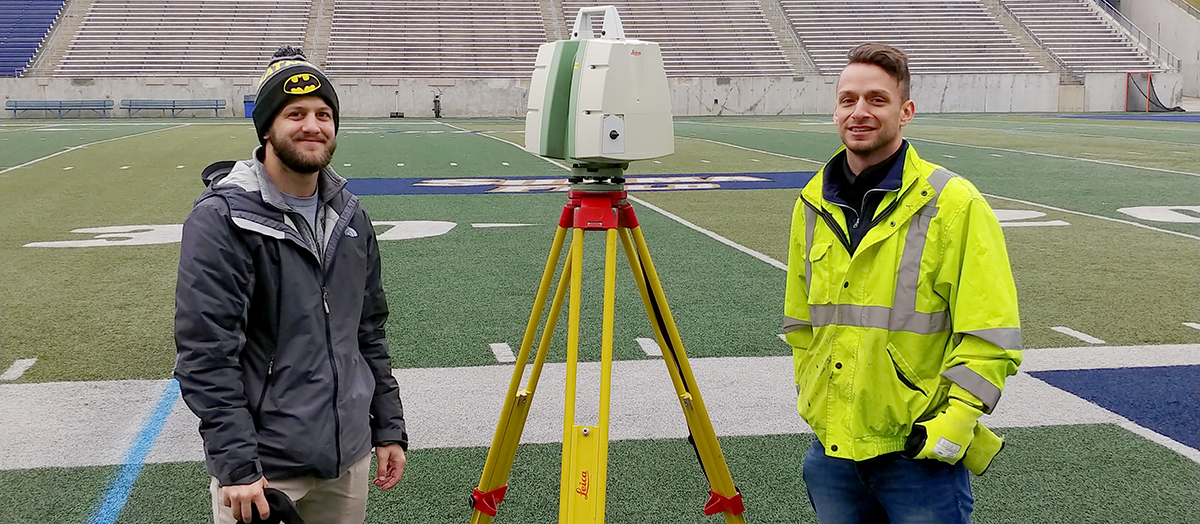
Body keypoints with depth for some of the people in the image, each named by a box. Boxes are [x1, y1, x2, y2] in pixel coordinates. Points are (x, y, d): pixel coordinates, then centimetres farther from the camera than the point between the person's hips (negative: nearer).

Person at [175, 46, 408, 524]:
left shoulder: (349, 215, 9)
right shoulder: (221, 219, -12)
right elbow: (205, 354, -17)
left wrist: (389, 427, 11)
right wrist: (236, 466, -21)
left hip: (348, 458, 6)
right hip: (262, 469, -6)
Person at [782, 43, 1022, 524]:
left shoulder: (954, 204, -9)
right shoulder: (813, 204, 7)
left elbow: (991, 338, -10)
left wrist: (952, 423, -15)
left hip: (920, 451, -5)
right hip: (832, 448, 5)